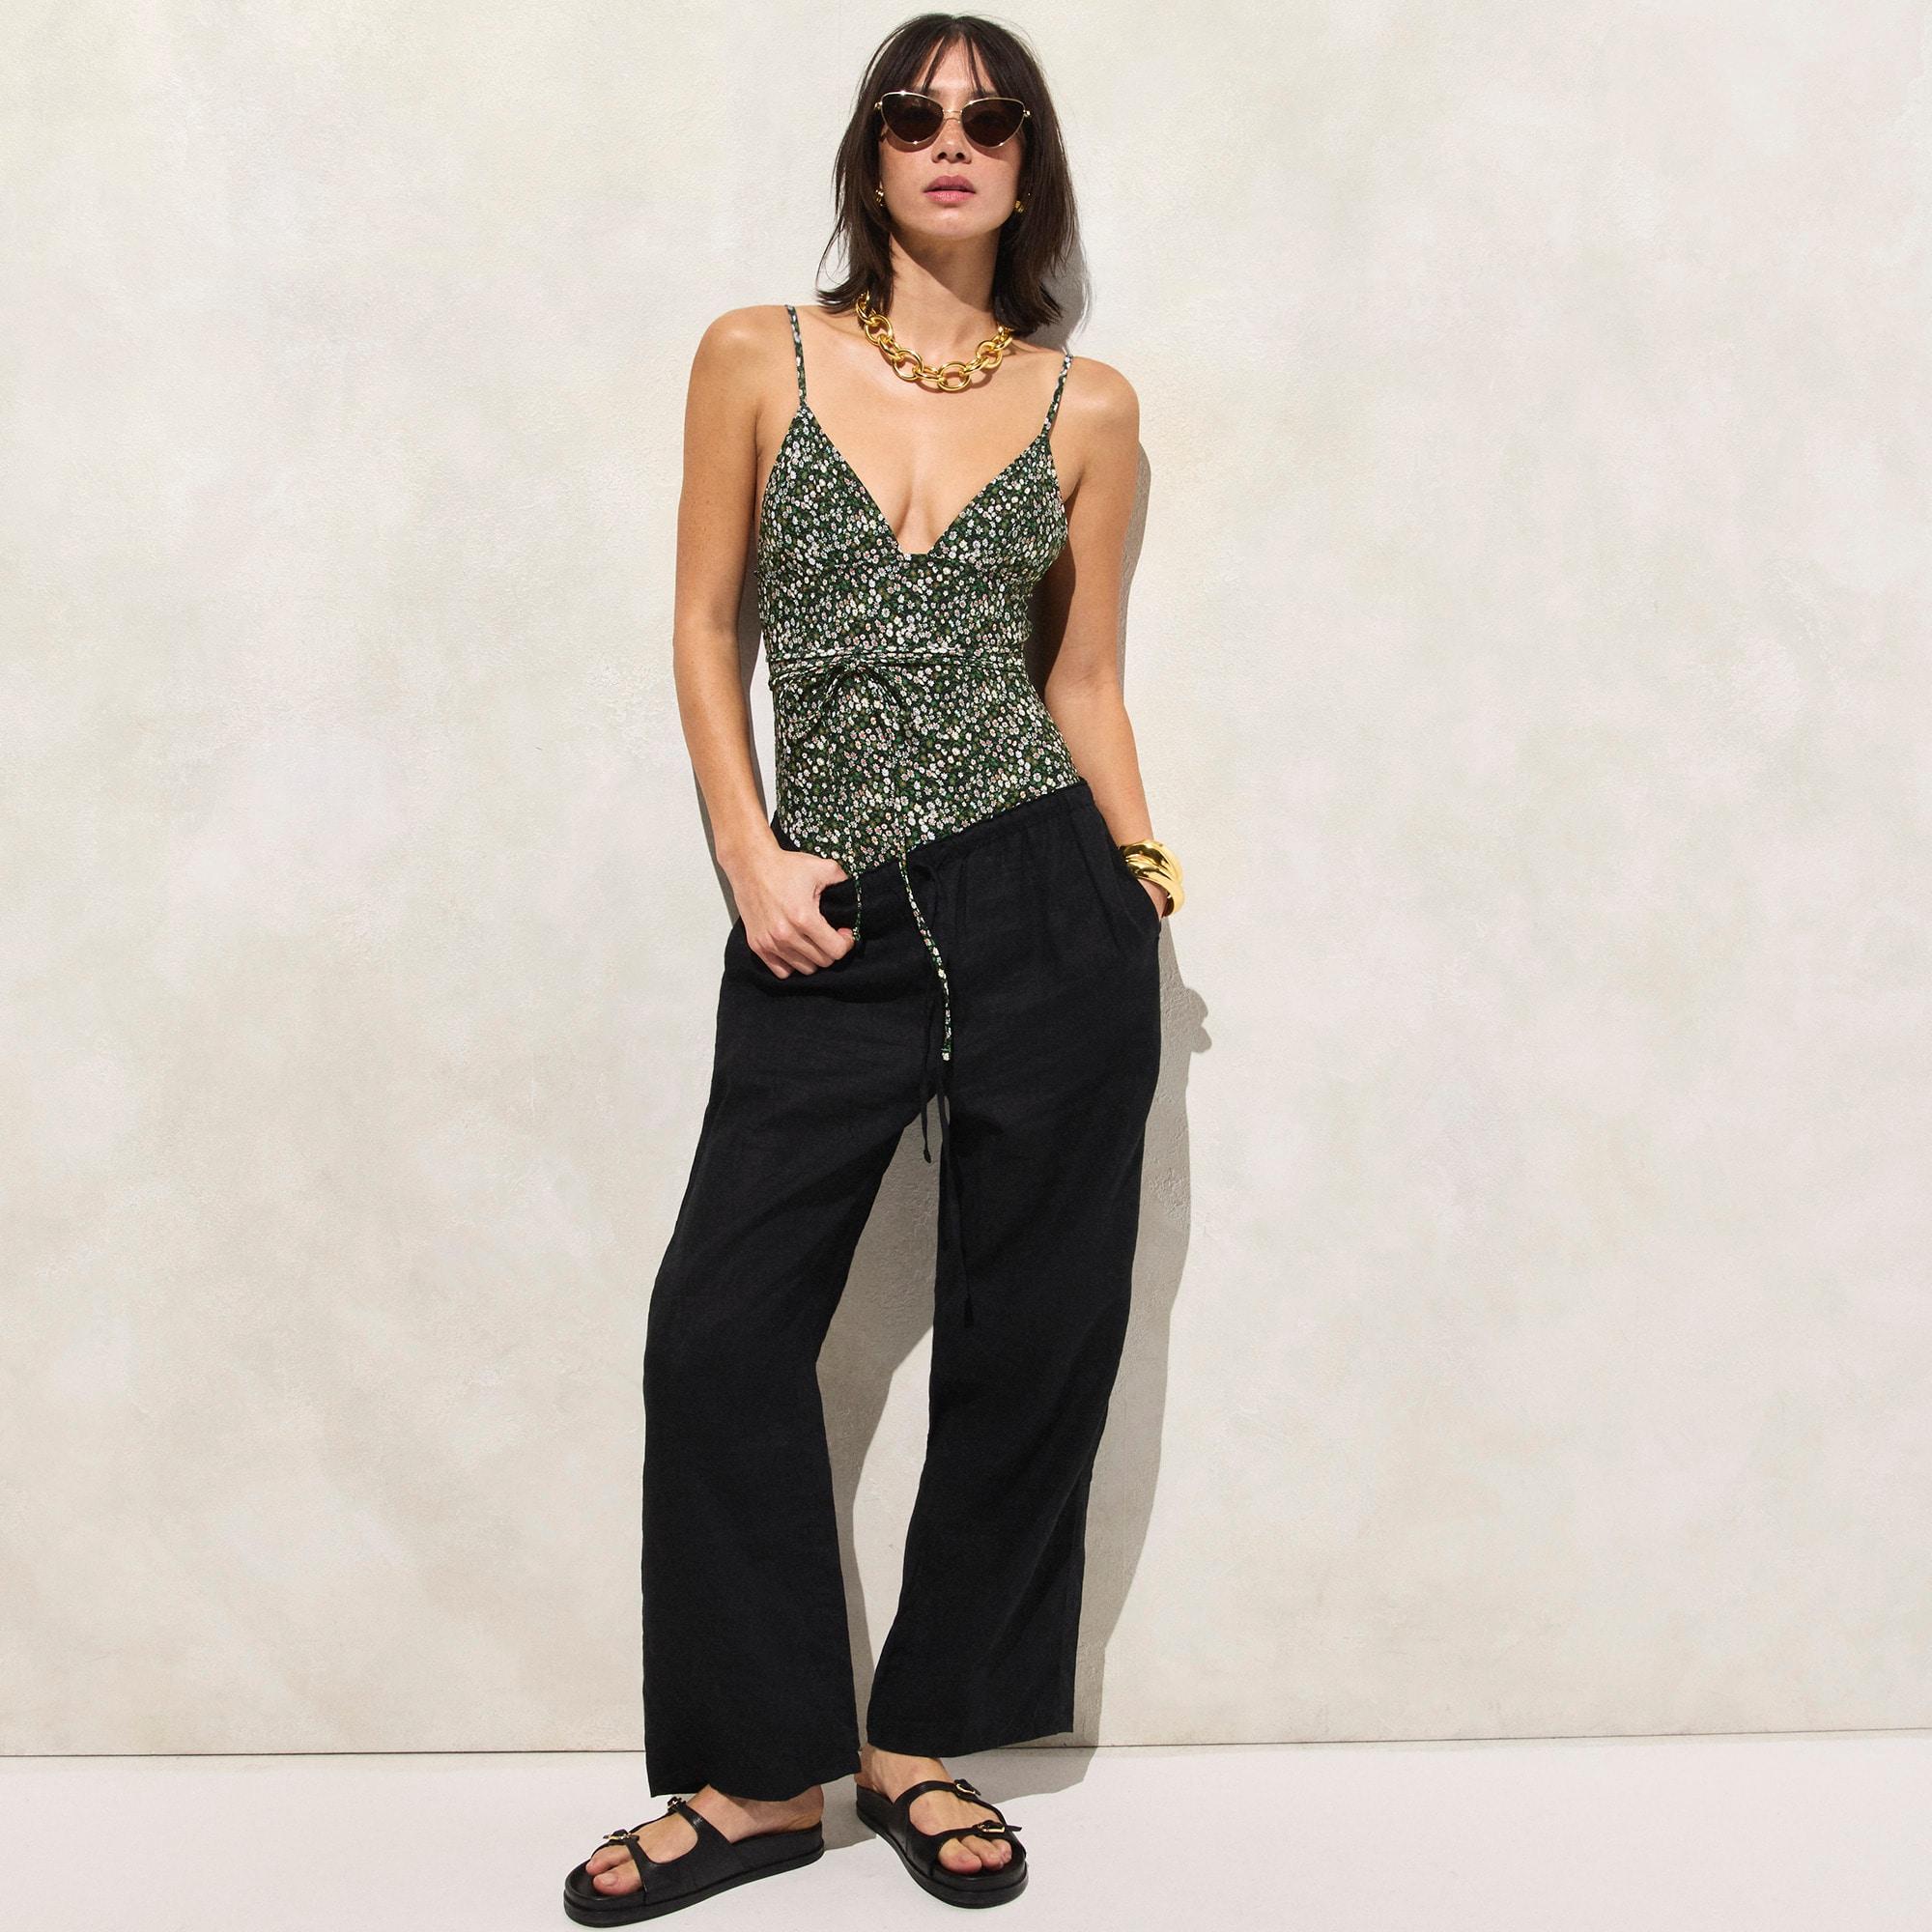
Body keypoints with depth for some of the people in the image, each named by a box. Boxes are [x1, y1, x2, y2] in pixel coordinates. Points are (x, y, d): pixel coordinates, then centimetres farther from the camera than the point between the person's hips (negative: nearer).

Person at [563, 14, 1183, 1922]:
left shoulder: (1085, 406, 8)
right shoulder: (756, 360, 6)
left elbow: (1083, 679, 12)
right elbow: (705, 628, 6)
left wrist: (1138, 867, 1)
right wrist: (751, 860, -4)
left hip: (1046, 911, 1)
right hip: (831, 928, 0)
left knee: (1027, 1337, 6)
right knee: (719, 1332, -3)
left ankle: (921, 1739, 25)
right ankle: (760, 1778, 15)